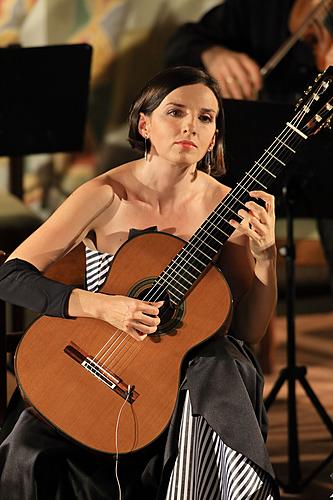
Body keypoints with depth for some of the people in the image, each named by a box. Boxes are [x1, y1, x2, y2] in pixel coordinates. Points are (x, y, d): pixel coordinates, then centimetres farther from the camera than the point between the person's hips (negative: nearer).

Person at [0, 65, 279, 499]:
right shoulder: (107, 196, -10)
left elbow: (251, 330, 0)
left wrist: (265, 256, -18)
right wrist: (101, 305, -26)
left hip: (194, 364, 2)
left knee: (220, 366, -33)